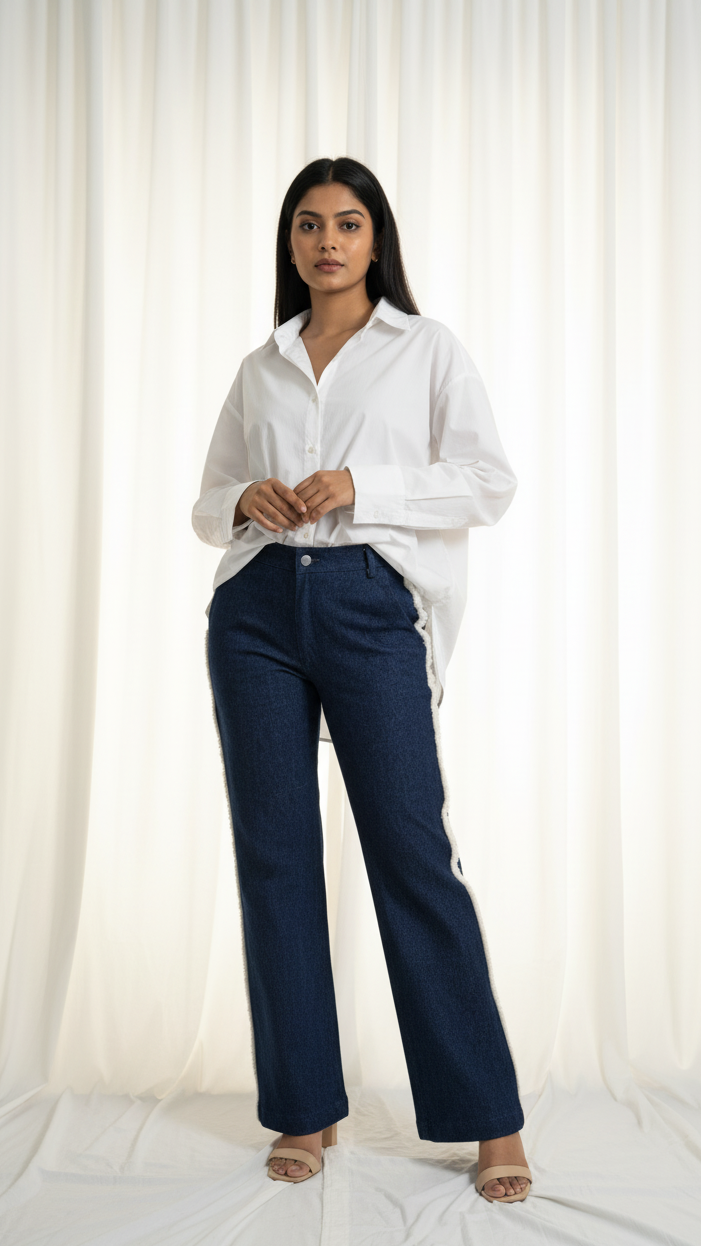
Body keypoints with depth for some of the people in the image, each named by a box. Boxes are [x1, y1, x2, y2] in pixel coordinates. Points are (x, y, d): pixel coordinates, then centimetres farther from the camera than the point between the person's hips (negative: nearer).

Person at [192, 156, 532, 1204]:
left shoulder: (428, 348, 10)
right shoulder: (261, 367, 19)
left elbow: (491, 482, 0)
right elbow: (208, 501, 21)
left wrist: (360, 486, -12)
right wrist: (245, 501, -3)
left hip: (370, 604, -3)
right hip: (257, 609, 4)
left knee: (413, 852, -6)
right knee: (274, 854, 3)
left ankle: (490, 1120, 7)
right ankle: (306, 1108, 17)